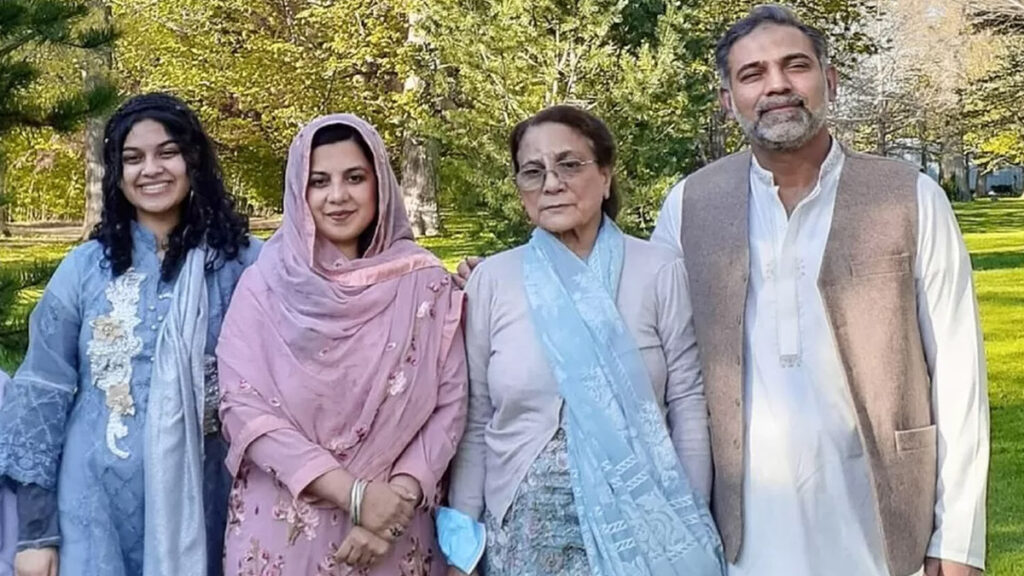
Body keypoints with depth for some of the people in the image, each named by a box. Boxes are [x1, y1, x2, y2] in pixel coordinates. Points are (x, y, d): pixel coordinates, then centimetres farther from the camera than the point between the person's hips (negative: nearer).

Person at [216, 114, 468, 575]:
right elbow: (242, 406, -10)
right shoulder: (264, 284, -3)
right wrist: (354, 494, -17)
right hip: (282, 530, 0)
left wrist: (400, 497, -15)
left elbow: (449, 404, -2)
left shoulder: (426, 283, -1)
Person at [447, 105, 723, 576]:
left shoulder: (659, 272, -3)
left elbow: (688, 407, -1)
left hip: (641, 529, 0)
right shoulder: (491, 280, -1)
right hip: (525, 533, 1)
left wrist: (693, 527, -2)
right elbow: (474, 424, 2)